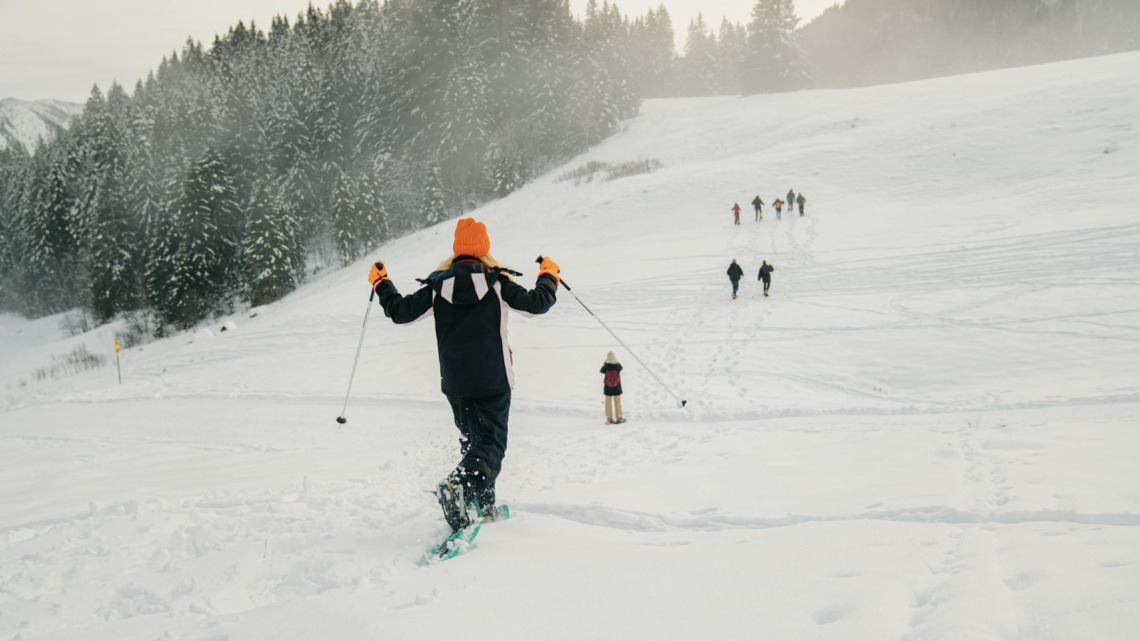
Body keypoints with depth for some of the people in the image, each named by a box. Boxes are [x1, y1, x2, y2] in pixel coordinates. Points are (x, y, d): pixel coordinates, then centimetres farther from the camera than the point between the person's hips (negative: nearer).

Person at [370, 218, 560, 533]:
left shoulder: (438, 286, -1)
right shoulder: (498, 283, -6)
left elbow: (400, 312, 3)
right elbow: (537, 303, -2)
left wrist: (381, 284, 20)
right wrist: (548, 276, 17)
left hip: (454, 382, 3)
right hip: (493, 380, -3)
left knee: (472, 438, 21)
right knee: (491, 442, -3)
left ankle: (482, 503, 22)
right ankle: (459, 484, -31)